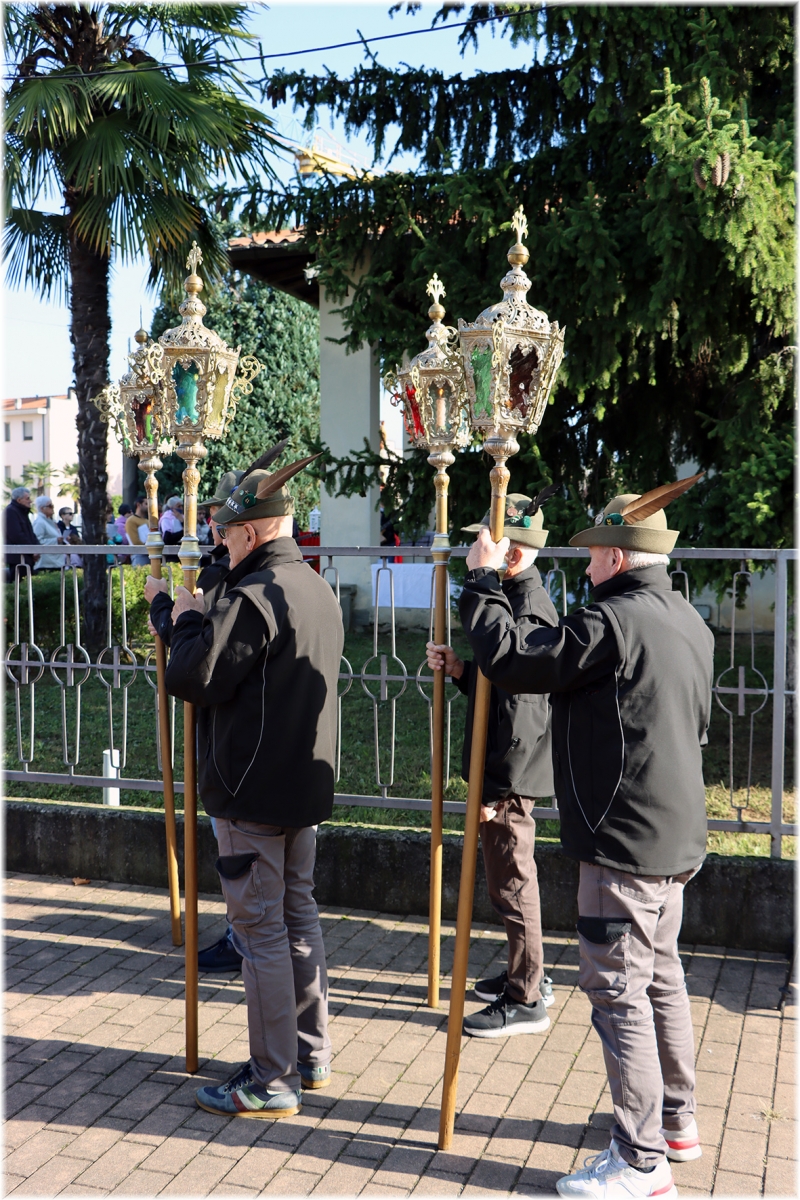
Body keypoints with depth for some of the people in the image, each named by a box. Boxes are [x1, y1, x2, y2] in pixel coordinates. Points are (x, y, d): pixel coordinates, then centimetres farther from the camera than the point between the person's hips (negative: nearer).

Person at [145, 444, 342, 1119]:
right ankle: (312, 1056, 30)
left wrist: (187, 621, -3)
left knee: (260, 927, 0)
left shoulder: (255, 597, -20)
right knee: (298, 913, 18)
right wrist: (185, 612, 21)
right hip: (307, 784, 9)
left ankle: (272, 1083, 10)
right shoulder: (319, 591, 10)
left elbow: (191, 677, -21)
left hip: (252, 792, -9)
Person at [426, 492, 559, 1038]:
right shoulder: (516, 596, 11)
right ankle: (528, 975, 34)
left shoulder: (527, 610, -22)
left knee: (512, 882, 1)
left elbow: (522, 711, -25)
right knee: (511, 877, 20)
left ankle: (527, 1000, 14)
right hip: (502, 767, 10)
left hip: (510, 773, -10)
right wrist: (460, 668, 0)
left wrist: (495, 788, -23)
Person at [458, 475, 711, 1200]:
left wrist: (483, 582, -3)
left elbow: (510, 661, -16)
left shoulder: (615, 620, -19)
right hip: (677, 835, 10)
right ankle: (676, 1123, 34)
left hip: (626, 838, -10)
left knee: (618, 991, -2)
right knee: (661, 976, 21)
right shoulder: (690, 623, 11)